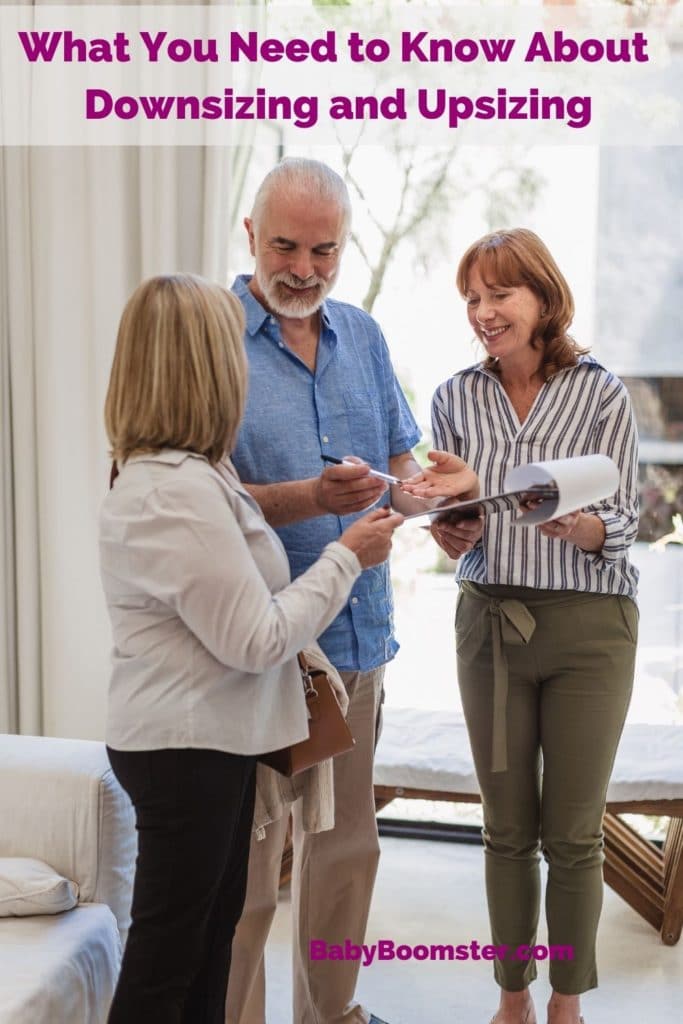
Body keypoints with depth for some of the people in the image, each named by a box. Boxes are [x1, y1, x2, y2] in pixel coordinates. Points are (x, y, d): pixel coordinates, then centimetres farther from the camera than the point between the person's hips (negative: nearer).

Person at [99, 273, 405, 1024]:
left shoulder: (176, 473, 7)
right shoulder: (179, 493, -26)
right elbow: (257, 640, -22)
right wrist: (347, 557, -13)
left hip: (210, 738, 10)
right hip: (186, 748, -10)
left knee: (213, 925, 22)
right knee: (165, 956, 6)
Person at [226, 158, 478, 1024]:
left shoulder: (362, 336, 9)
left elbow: (398, 460, 14)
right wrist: (312, 497, -29)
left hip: (357, 630, 6)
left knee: (345, 845, 19)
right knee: (244, 865, 5)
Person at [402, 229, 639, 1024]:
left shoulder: (600, 392, -6)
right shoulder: (456, 399, 2)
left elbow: (624, 523, -8)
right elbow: (457, 538, 3)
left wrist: (578, 526, -29)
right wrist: (452, 530, -19)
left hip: (588, 627, -2)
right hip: (490, 623, 2)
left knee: (572, 833, 7)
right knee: (507, 829, 11)